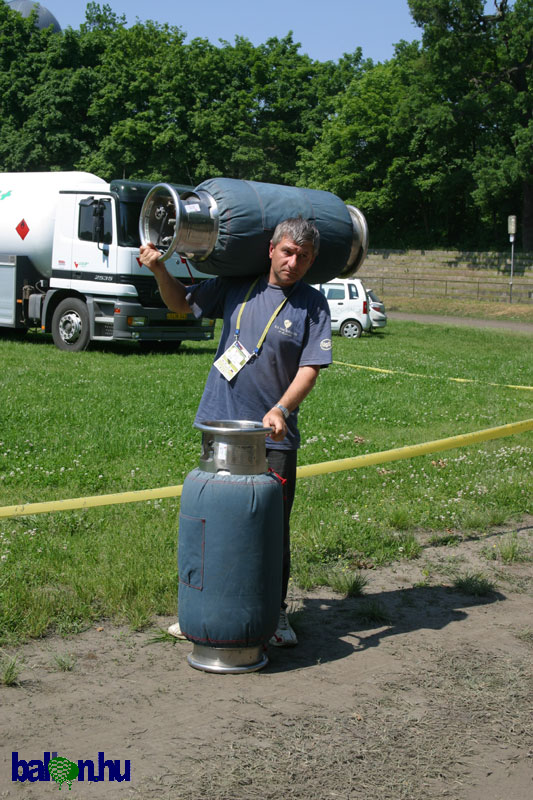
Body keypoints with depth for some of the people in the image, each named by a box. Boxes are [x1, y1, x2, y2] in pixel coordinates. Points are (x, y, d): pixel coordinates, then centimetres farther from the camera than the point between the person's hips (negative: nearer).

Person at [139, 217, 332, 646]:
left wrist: (280, 409, -24)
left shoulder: (313, 305, -2)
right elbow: (182, 302, 19)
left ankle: (276, 614, 17)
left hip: (274, 434, -3)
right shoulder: (238, 286, 7)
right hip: (221, 425, 3)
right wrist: (159, 269, 2)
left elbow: (311, 368, -9)